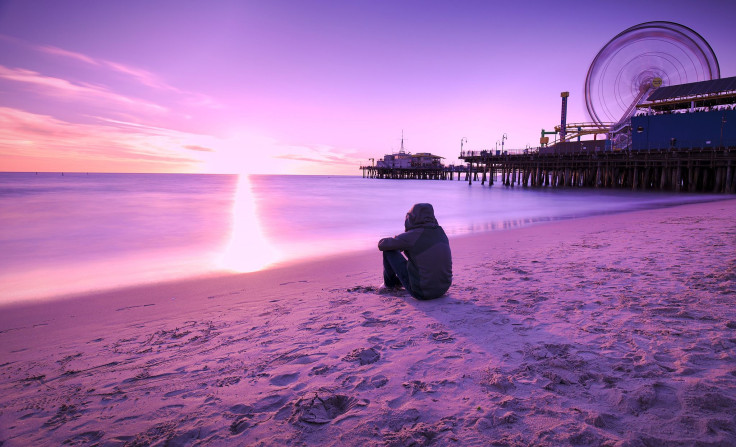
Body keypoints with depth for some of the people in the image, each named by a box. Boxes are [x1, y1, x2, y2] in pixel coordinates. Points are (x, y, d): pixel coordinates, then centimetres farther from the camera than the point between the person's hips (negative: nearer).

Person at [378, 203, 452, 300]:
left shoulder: (412, 236, -16)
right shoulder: (440, 232, 3)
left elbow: (382, 244, -5)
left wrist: (395, 242, 17)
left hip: (421, 292, -6)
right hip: (443, 289, 7)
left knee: (388, 250, 2)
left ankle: (389, 283, 27)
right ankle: (398, 282, 47)